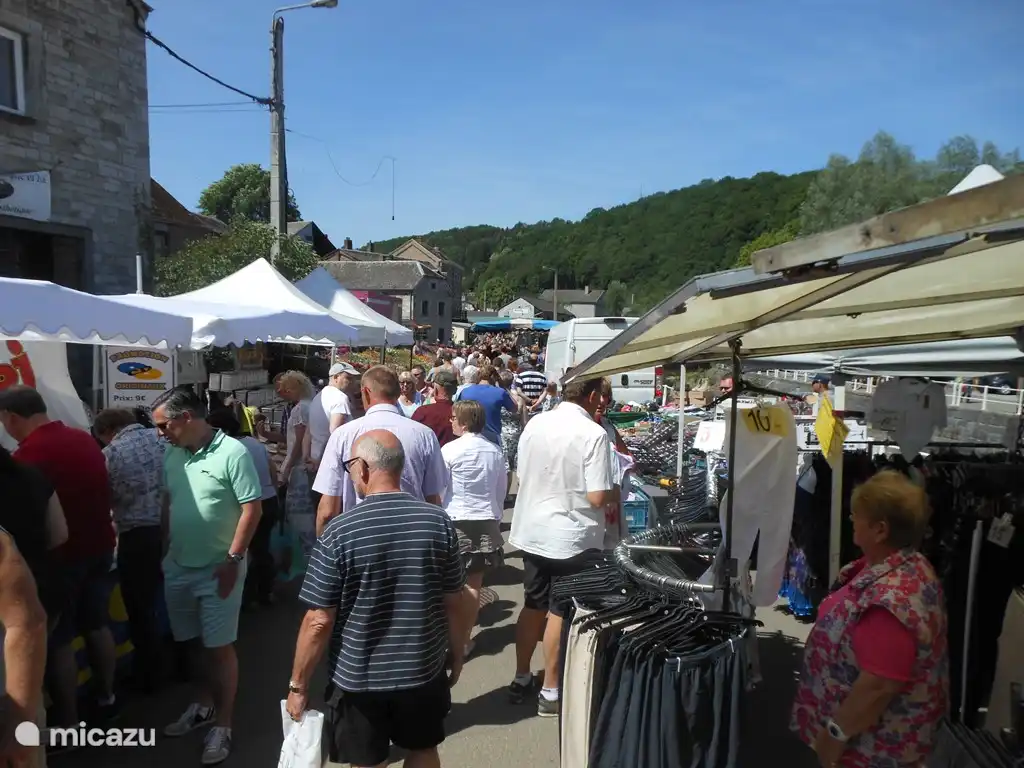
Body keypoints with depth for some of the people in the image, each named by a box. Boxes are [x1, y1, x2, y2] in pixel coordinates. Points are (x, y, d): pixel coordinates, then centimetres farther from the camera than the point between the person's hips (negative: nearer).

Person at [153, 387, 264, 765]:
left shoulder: (232, 452, -18)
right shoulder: (172, 454, 3)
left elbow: (251, 509, -17)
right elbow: (168, 503, 13)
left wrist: (233, 559, -17)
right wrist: (165, 550, 12)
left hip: (218, 569, -6)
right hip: (178, 567, 6)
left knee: (220, 647, 5)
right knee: (200, 642, 20)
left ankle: (222, 726, 19)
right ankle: (204, 705, 40)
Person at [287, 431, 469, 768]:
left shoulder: (339, 532, -19)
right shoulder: (438, 522, -11)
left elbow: (319, 621, -16)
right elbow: (455, 602, -3)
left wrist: (298, 684, -2)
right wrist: (456, 652, 13)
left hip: (358, 678, -2)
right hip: (423, 670, 2)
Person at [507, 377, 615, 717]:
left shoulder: (534, 424, -1)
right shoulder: (593, 434, -18)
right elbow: (598, 497, -20)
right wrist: (616, 494, 1)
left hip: (531, 530, 6)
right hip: (571, 537, -5)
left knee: (533, 605, 19)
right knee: (561, 612, 9)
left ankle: (521, 679, 30)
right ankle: (551, 692, 20)